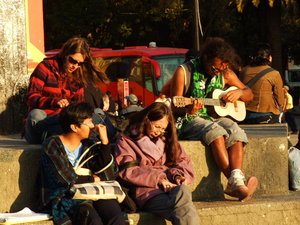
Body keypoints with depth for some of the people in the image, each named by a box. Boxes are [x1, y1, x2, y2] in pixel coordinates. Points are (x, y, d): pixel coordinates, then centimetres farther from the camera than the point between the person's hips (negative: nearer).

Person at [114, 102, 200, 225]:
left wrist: (178, 175, -2)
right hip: (146, 190, -4)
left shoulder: (166, 139, 29)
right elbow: (127, 171, 0)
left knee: (182, 192, -38)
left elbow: (183, 160, 22)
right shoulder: (126, 141, 13)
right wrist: (157, 179, -10)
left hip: (171, 186, 4)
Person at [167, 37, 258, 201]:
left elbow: (249, 94, 18)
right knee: (215, 132, -36)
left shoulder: (225, 73, 8)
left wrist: (239, 92, -6)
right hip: (190, 121, -5)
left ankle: (236, 181, -43)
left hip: (216, 117, 5)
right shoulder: (184, 72, -7)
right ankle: (235, 182, -42)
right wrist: (187, 110, -30)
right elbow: (174, 106, -8)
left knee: (236, 132, -29)